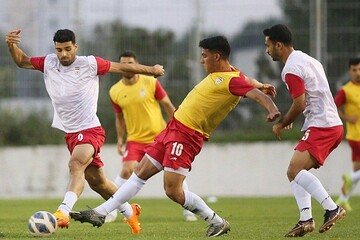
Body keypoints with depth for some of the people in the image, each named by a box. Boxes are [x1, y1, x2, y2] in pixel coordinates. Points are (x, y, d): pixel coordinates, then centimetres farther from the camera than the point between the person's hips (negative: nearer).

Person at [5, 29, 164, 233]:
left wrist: (151, 70, 10)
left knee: (76, 164, -32)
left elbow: (122, 67, 1)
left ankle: (63, 212, -47)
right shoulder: (48, 63, 4)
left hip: (90, 130, -6)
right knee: (97, 182, 14)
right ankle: (130, 211, 34)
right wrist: (11, 45, -11)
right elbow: (22, 61, 10)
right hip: (70, 133, 6)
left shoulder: (90, 64, -8)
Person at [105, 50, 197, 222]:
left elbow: (168, 106, -1)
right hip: (135, 139, 0)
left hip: (160, 136, 0)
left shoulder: (151, 83, -8)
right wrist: (120, 139, 7)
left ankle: (188, 210, 16)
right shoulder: (115, 92, -2)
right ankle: (111, 210, -10)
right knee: (126, 170, -19)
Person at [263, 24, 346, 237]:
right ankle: (306, 219, -1)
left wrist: (282, 124, 0)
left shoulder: (292, 69, -12)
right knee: (294, 172, 11)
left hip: (321, 126, -11)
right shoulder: (307, 60, 20)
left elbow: (300, 105, -16)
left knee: (296, 170, -21)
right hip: (333, 125, 11)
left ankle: (332, 209, -28)